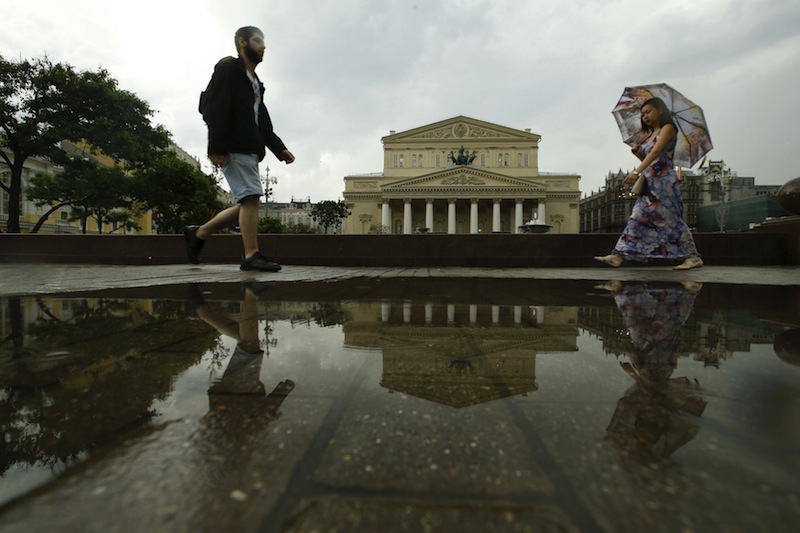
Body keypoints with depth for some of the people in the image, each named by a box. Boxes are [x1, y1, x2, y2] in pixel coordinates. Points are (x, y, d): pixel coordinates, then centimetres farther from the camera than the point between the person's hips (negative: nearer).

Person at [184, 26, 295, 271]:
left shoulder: (254, 81, 28)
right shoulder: (228, 67, 2)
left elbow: (262, 122, 24)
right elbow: (214, 109, -10)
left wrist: (279, 149, 12)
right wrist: (216, 146, -20)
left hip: (249, 148, 9)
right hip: (234, 148, -9)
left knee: (247, 203, 5)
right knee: (251, 197, -16)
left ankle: (198, 233, 18)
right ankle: (251, 256, -13)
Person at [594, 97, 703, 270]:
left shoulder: (668, 128, -2)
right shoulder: (649, 134, 21)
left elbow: (655, 153, -18)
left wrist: (637, 172, -29)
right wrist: (637, 150, 2)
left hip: (664, 180, -7)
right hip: (649, 182, 8)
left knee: (671, 218, -6)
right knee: (637, 217, 0)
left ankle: (693, 257, 3)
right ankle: (618, 255, -3)